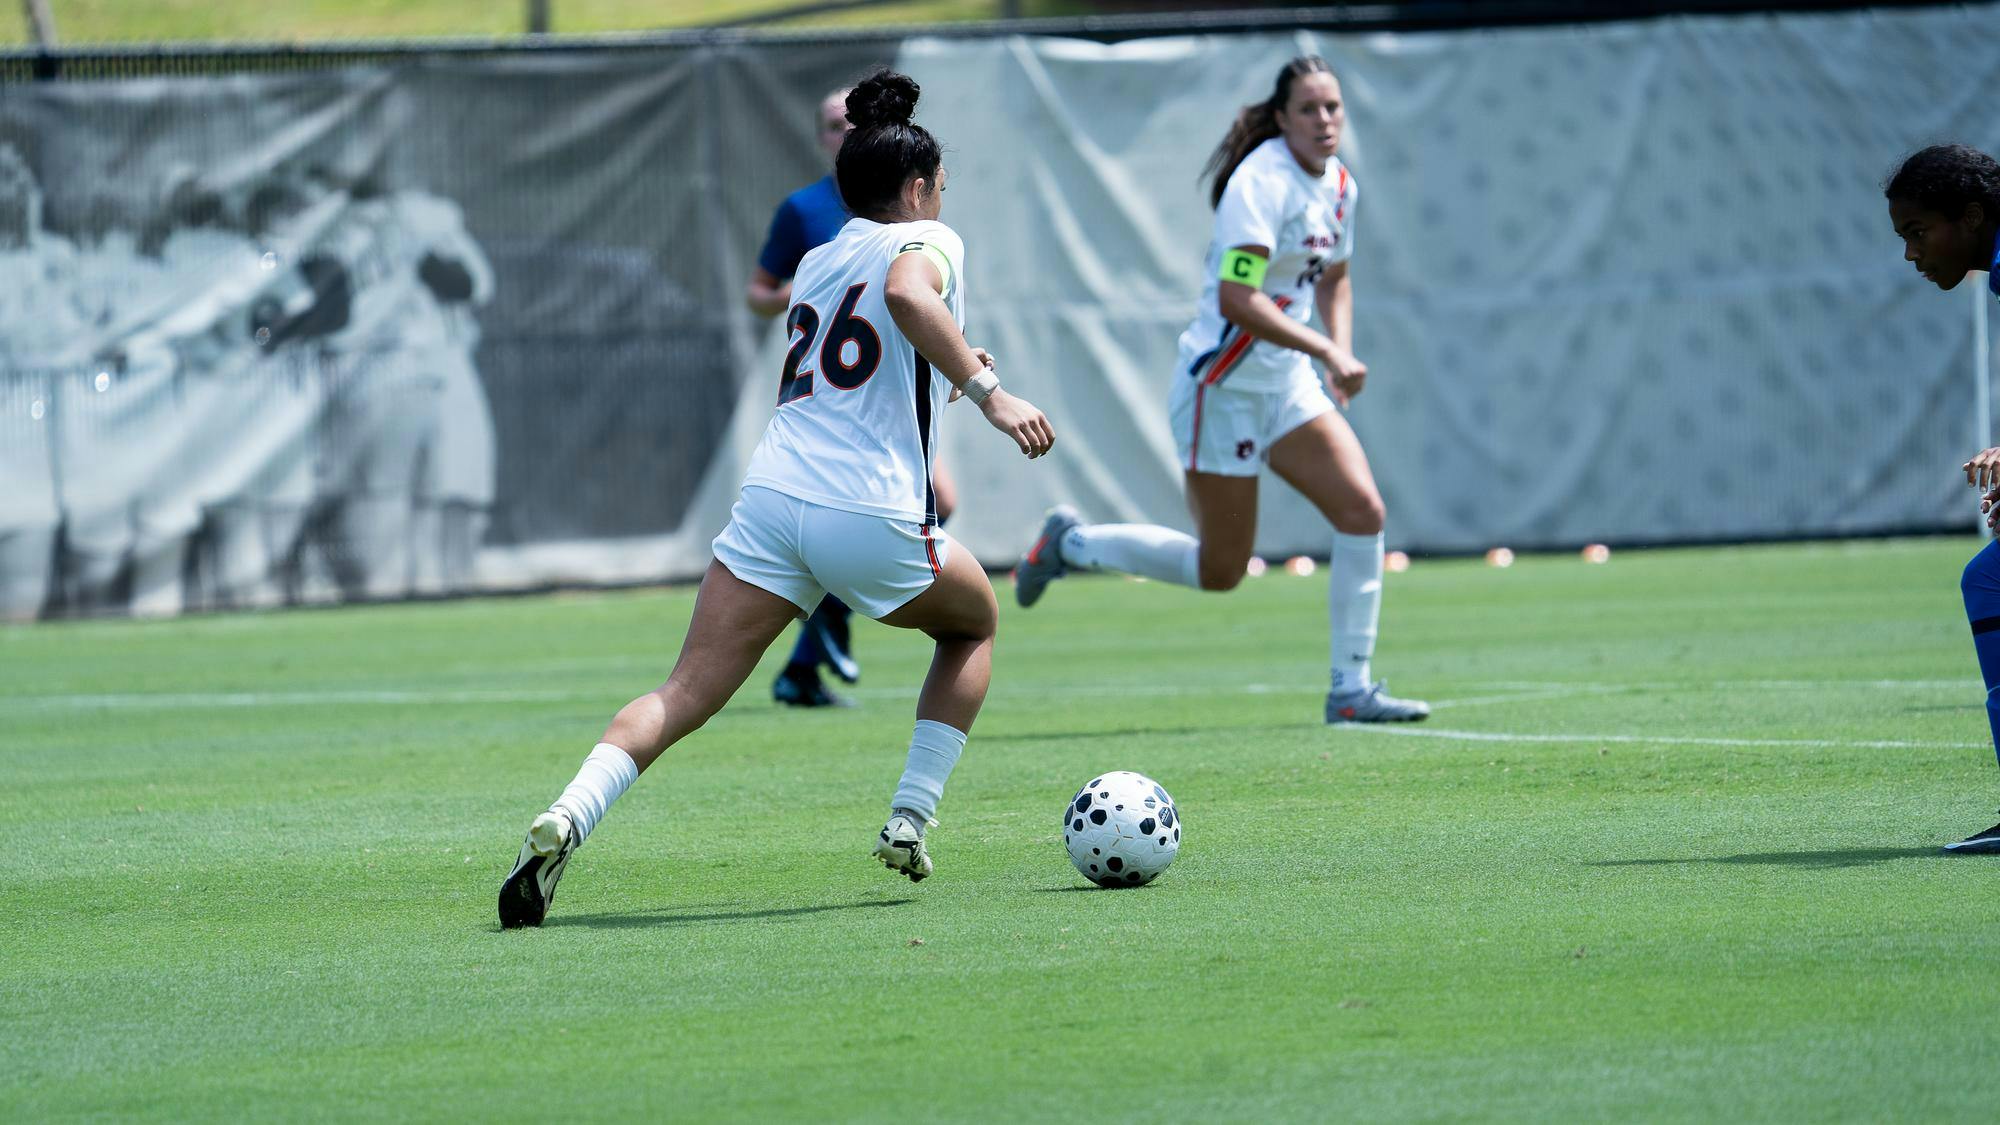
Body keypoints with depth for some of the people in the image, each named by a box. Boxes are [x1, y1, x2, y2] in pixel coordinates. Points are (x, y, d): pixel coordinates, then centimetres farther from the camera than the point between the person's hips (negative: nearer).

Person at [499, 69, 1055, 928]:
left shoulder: (816, 262, 25)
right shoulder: (927, 241, 5)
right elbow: (907, 294, -20)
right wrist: (988, 392, -20)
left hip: (772, 496, 4)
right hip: (871, 518, -4)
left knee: (682, 697, -3)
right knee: (974, 625, 27)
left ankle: (569, 817, -28)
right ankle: (910, 819, 17)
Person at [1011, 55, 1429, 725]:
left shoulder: (1338, 184, 6)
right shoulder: (1262, 183, -21)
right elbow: (1236, 299, -30)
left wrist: (1341, 353, 6)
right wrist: (1327, 351, -32)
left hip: (1288, 382, 8)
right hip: (1223, 386, -8)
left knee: (1362, 511, -9)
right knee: (1219, 570, 0)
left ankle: (1351, 690, -2)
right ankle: (1071, 544, 23)